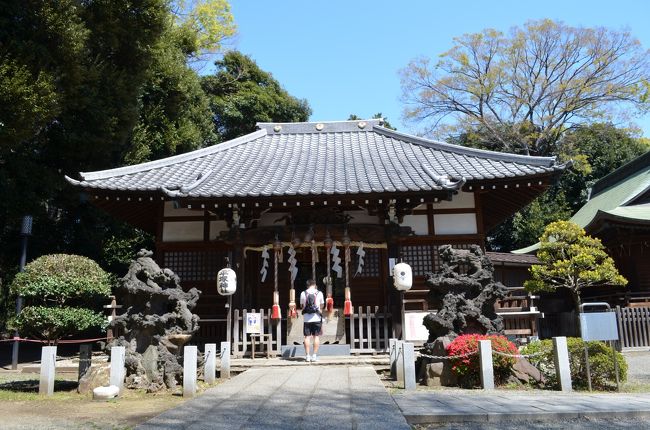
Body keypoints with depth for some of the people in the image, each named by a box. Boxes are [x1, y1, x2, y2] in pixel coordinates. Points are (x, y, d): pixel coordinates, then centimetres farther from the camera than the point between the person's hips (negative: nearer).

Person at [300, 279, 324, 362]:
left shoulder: (303, 293, 1)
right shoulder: (319, 293, 0)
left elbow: (301, 306, 10)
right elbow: (322, 305, 10)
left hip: (306, 318, 1)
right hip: (316, 318, -1)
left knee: (307, 337, 5)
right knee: (316, 336, 4)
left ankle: (307, 356, 4)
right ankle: (314, 355, 3)